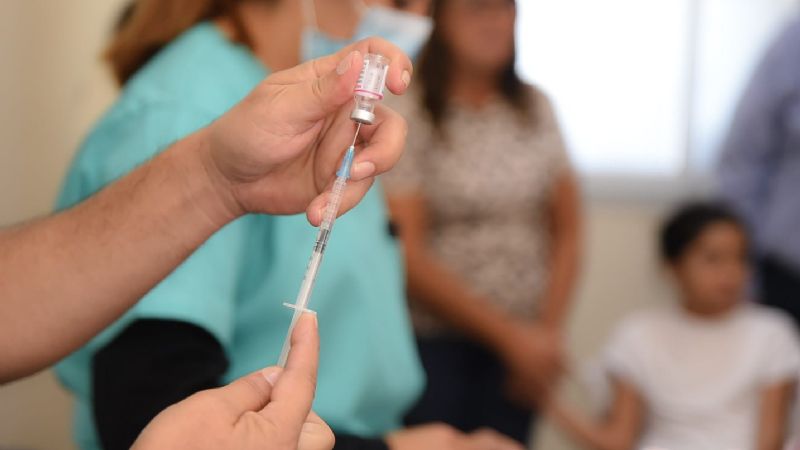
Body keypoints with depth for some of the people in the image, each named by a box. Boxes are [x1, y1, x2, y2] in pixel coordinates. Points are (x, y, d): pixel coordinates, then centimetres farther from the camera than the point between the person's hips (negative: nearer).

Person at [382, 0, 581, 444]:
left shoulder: (535, 108, 5)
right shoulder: (407, 114, -10)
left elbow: (567, 230, 10)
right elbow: (409, 257, -12)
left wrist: (548, 331, -2)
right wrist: (509, 334, -10)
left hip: (524, 338, 4)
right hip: (432, 341, -4)